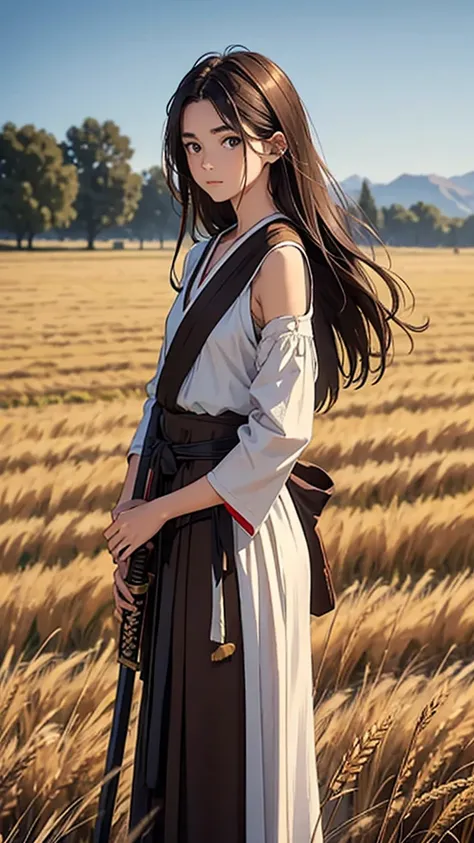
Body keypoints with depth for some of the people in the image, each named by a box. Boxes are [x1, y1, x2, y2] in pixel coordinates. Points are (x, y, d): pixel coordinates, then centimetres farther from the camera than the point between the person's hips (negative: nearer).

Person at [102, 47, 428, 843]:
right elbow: (162, 397, 10)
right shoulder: (207, 251, 10)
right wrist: (129, 517, 3)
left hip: (240, 525, -8)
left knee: (238, 736, 6)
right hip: (181, 526, 8)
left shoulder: (282, 260, -15)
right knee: (180, 724, 18)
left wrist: (158, 510, -12)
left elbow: (279, 433, -20)